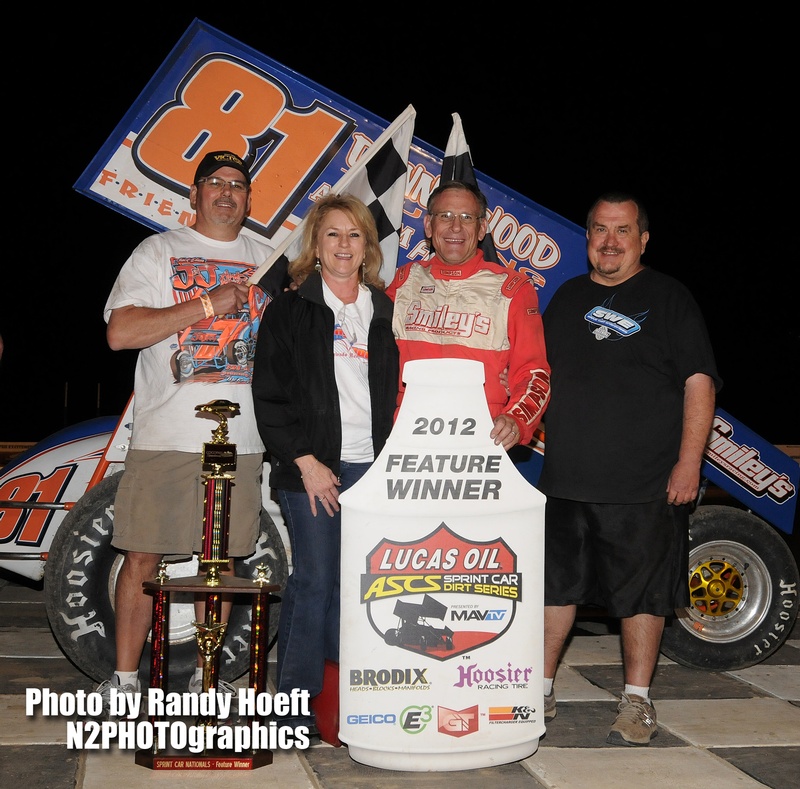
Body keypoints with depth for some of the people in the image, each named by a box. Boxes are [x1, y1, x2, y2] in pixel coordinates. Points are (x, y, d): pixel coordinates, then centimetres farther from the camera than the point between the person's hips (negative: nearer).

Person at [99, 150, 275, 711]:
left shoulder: (269, 260, 15)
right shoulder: (159, 252, 4)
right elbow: (120, 332, -8)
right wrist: (209, 305, -12)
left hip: (241, 439, 3)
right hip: (166, 437, -3)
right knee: (143, 557, 0)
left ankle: (207, 676, 19)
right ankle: (125, 678, 11)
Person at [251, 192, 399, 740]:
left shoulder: (386, 313, 15)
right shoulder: (290, 311, 3)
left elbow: (397, 392, 17)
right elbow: (269, 397, -2)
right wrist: (305, 460, -9)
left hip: (373, 469, 4)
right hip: (313, 469, -3)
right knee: (314, 581, -4)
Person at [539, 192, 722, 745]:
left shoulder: (669, 298, 0)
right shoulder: (567, 298, 15)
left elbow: (699, 382, -6)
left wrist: (689, 461, -13)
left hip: (645, 485, -4)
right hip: (565, 480, 5)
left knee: (642, 591, 3)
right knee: (555, 583, 10)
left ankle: (637, 702, 17)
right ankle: (541, 690, 24)